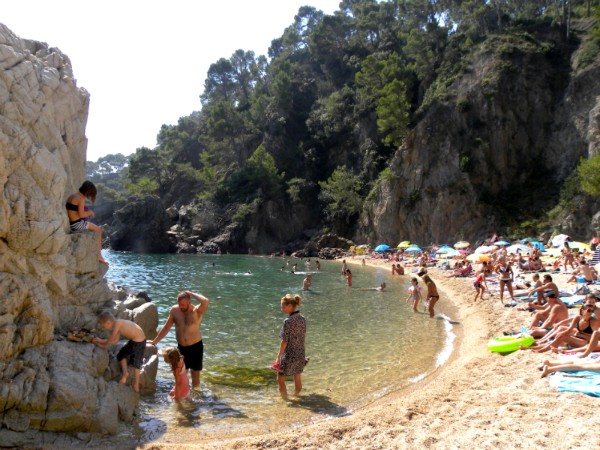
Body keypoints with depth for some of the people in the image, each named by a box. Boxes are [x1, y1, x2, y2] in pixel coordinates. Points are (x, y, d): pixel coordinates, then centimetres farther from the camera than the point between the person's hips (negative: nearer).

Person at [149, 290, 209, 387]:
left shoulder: (197, 311, -17)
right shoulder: (174, 310, -6)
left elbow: (205, 302, -40)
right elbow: (166, 328, 5)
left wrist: (191, 294, -27)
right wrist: (154, 341, 8)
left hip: (196, 347, -3)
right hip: (181, 347, 3)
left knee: (195, 373, 9)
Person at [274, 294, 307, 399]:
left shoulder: (288, 322, -21)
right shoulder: (303, 319, -1)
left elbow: (284, 342, -19)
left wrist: (278, 357, -11)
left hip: (289, 355, -7)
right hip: (301, 354, 7)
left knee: (280, 379, 10)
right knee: (298, 378, 21)